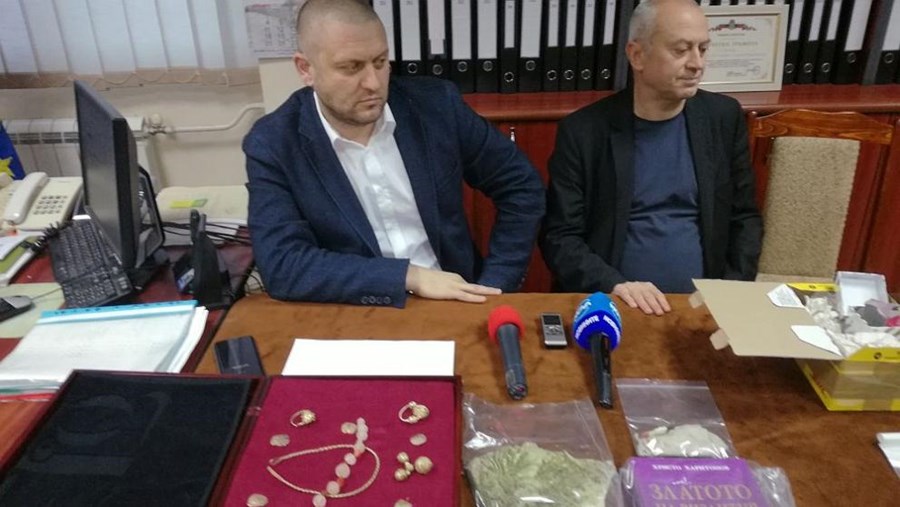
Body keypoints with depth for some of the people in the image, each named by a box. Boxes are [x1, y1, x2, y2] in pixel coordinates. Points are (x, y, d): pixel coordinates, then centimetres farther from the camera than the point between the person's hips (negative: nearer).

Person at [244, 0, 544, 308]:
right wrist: (411, 276, -22)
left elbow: (522, 186, 3)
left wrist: (494, 286, -5)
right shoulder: (272, 145, -9)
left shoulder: (435, 104, -5)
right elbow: (281, 265, -17)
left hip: (454, 305, 0)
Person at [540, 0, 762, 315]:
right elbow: (559, 236, -5)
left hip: (703, 306, 3)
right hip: (612, 307, -2)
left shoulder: (724, 118, 5)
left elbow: (744, 218, 12)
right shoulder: (583, 131, -4)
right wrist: (613, 285, -19)